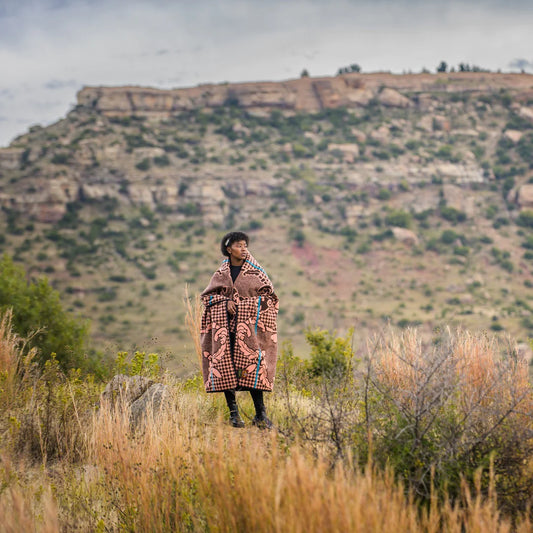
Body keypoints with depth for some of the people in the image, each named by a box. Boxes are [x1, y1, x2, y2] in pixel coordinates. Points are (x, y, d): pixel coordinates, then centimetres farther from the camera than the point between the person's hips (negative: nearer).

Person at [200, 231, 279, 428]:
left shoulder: (255, 272, 4)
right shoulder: (221, 273, 10)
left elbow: (269, 297, 4)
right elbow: (208, 295, 11)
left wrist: (245, 305, -8)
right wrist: (225, 302, -8)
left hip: (248, 324, -2)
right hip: (224, 326, 2)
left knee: (251, 365, -14)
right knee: (225, 365, -4)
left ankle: (260, 414, -12)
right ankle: (233, 413, 3)